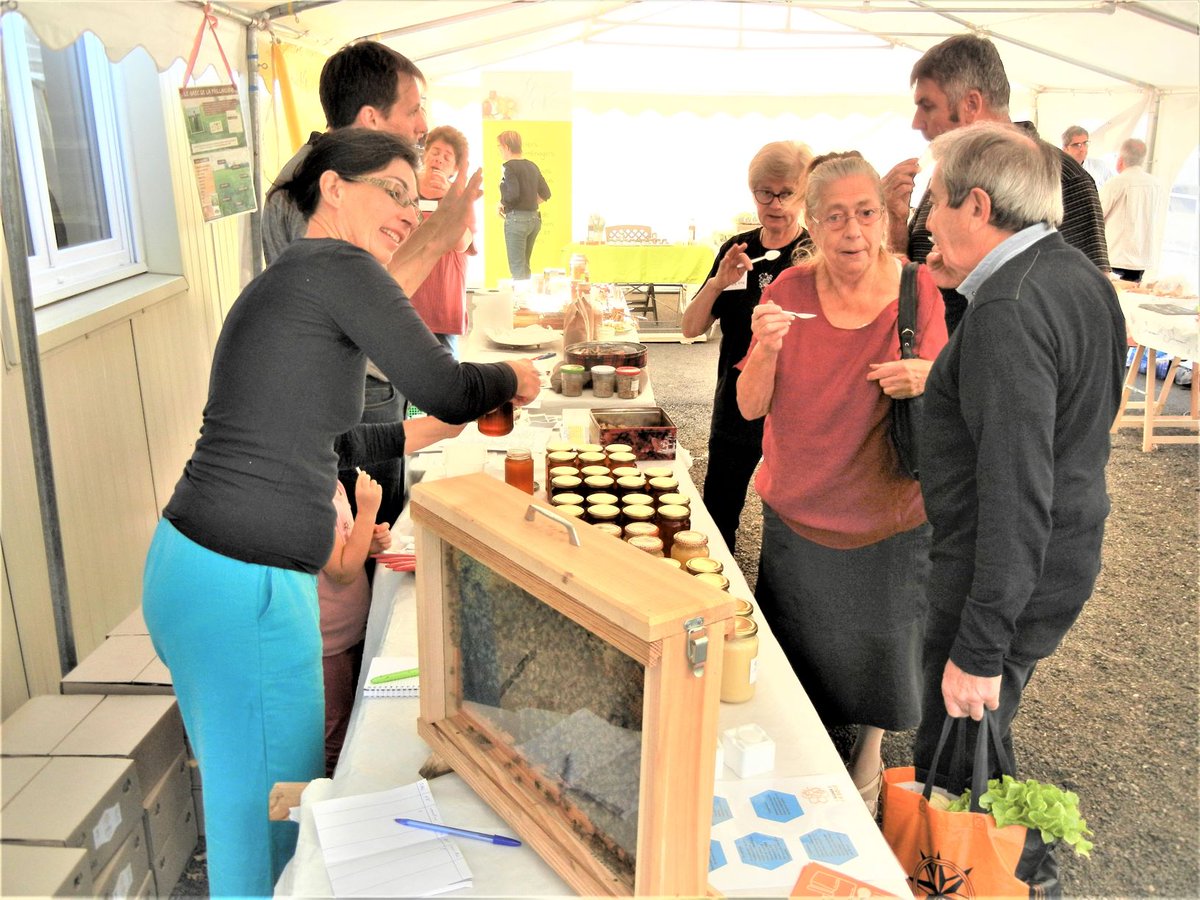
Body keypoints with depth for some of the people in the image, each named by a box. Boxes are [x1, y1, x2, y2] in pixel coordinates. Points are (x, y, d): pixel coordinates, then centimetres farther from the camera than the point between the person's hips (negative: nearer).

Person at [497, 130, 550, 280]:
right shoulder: (532, 166, 12)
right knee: (524, 266, 17)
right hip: (534, 218, 8)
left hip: (516, 218, -8)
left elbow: (513, 194, -22)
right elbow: (545, 194, 12)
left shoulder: (510, 166, -11)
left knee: (517, 268, -3)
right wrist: (530, 204, 14)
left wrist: (502, 204, -5)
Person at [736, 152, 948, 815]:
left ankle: (870, 749, 46)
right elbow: (751, 406, -8)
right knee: (797, 644, 18)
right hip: (797, 511, 1)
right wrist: (767, 349, -28)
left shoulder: (917, 292, -12)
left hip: (887, 517, -1)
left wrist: (926, 382, -27)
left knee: (876, 642, 17)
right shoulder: (790, 291, -9)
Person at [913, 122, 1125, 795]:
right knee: (983, 746, 27)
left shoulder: (1007, 313, -25)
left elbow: (1017, 494, -28)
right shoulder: (1080, 273, 8)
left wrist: (979, 651, -24)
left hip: (1008, 580, -11)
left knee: (953, 773, 5)